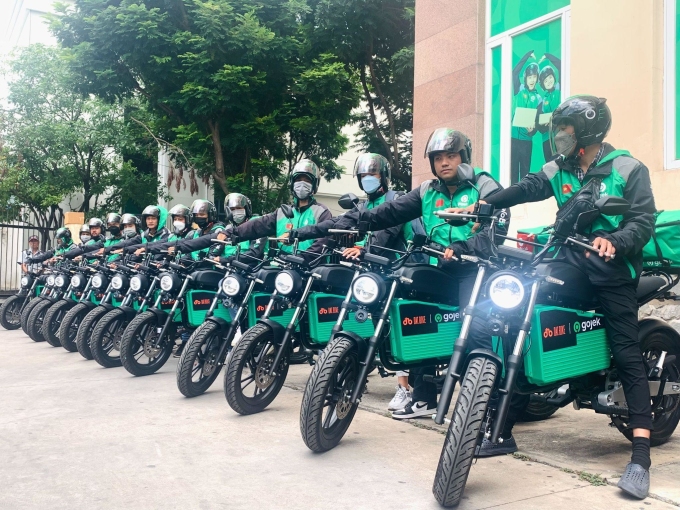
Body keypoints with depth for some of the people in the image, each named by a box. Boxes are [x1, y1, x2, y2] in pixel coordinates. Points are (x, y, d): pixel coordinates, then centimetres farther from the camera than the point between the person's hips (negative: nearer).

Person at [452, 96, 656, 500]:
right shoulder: (560, 170, 13)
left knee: (628, 357, -8)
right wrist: (485, 204, -13)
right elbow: (526, 189, 1)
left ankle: (641, 457, -7)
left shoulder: (629, 169, -3)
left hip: (612, 274, -5)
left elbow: (644, 221, -12)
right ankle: (504, 432, 13)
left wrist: (615, 242, -30)